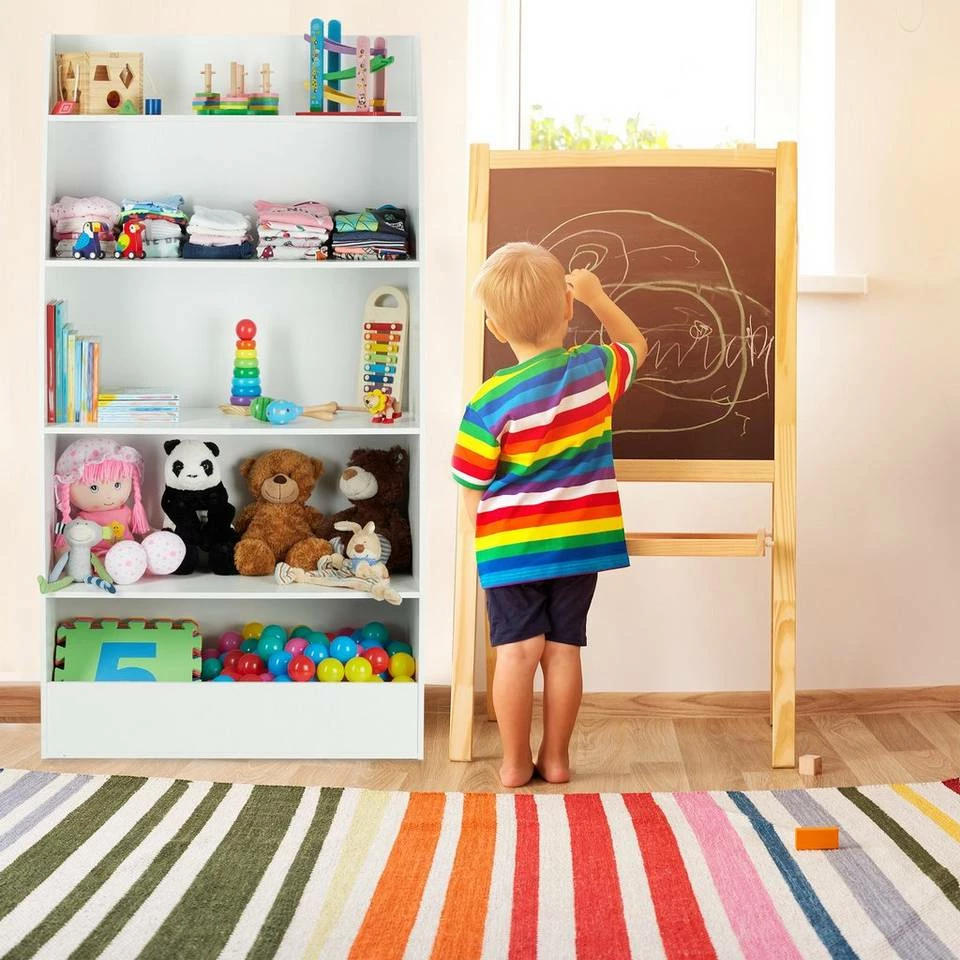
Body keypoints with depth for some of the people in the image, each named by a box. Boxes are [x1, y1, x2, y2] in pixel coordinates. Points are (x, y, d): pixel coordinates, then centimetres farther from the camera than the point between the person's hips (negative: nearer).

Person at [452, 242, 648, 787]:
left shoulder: (491, 402, -15)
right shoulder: (597, 369, -6)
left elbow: (472, 489, -7)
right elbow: (636, 345, 19)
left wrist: (483, 537, 11)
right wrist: (597, 296, 27)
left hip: (512, 547, -3)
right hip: (580, 539, 3)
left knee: (518, 650, 4)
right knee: (563, 649, 9)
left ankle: (515, 763, 12)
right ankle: (556, 758, 18)